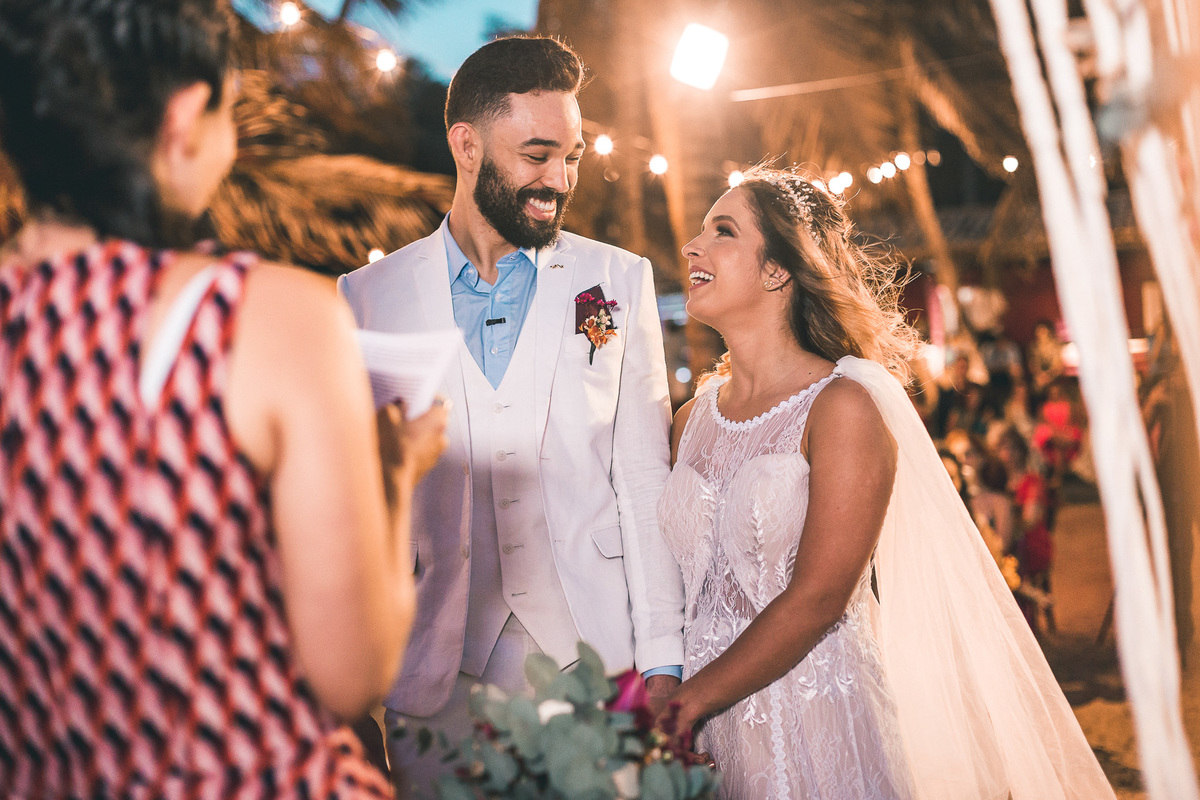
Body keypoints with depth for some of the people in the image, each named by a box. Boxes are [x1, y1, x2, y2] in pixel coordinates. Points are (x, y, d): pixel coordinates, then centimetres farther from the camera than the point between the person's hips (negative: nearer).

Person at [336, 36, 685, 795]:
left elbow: (644, 481, 2)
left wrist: (662, 661, -3)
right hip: (433, 673, 0)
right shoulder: (367, 296, 3)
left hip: (591, 649, 0)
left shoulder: (621, 281, 5)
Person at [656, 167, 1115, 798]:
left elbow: (817, 598, -17)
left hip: (814, 729, -5)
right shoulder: (693, 419, 5)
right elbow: (684, 580, 8)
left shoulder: (844, 407, -12)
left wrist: (686, 703, -16)